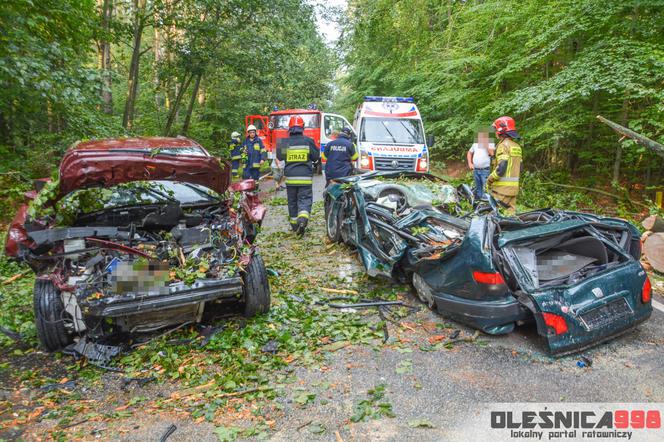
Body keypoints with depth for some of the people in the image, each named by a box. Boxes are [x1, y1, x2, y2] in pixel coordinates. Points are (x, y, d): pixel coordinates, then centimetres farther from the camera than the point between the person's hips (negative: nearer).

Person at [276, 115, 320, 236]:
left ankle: (294, 225, 21)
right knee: (305, 200, 2)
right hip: (305, 177, -1)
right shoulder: (308, 141, -6)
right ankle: (303, 219, -24)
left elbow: (279, 157, 9)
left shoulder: (285, 142, -3)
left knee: (292, 201, 13)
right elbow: (316, 157, 4)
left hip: (290, 177, 2)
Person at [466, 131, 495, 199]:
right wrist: (470, 163, 10)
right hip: (475, 170, 5)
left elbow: (492, 153, -17)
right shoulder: (475, 144, 13)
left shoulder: (491, 144, -1)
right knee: (477, 188, 17)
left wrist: (485, 145, -14)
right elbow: (469, 153, 22)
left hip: (485, 170, -5)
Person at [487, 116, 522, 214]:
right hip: (514, 187, 9)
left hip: (502, 188, -9)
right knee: (511, 211, 12)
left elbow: (501, 168, -21)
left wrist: (490, 180, -9)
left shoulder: (503, 145, -13)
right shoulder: (517, 146, 15)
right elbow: (519, 168, 18)